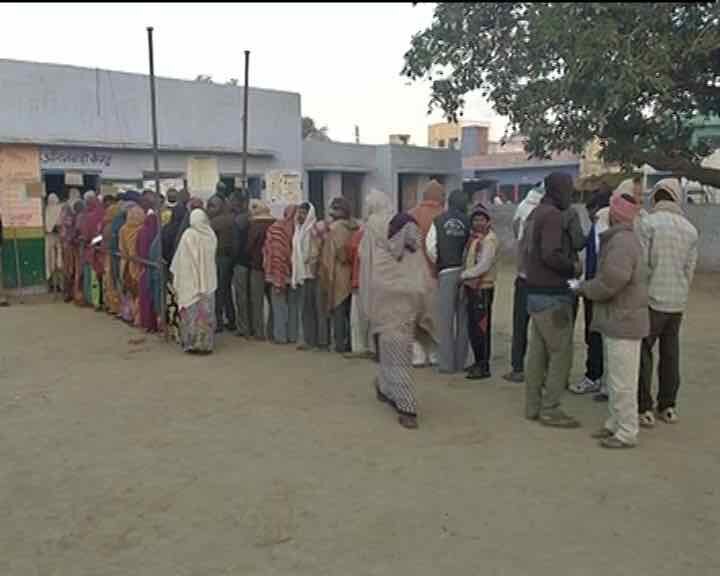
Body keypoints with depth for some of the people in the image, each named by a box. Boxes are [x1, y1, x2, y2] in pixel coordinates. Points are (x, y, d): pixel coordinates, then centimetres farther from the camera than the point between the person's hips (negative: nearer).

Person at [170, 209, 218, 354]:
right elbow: (213, 254, 6)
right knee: (206, 311, 10)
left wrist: (175, 272, 4)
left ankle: (192, 343, 8)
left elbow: (180, 257, -7)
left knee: (192, 311, 4)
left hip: (191, 280, -3)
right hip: (208, 279, 3)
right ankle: (206, 342, 15)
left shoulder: (189, 234, -12)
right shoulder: (211, 234, -1)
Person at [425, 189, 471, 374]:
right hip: (464, 272, 1)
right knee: (462, 319, 10)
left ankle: (447, 363, 4)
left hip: (446, 273, -1)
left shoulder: (439, 221, -1)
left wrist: (436, 263, 8)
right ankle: (461, 362, 16)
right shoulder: (467, 222, 0)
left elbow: (431, 246, -8)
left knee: (446, 319, 4)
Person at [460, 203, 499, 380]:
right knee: (473, 327, 14)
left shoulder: (488, 240, -13)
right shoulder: (474, 237, 14)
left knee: (480, 327, -5)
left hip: (482, 288, -9)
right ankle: (479, 362, 25)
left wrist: (463, 275, -12)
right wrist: (465, 283, 10)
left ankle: (484, 366, 2)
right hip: (472, 287, 9)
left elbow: (483, 266, -20)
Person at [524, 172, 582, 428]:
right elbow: (551, 255, -25)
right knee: (561, 352, -3)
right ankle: (550, 409, 2)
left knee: (537, 351, 13)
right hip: (553, 295, -10)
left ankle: (533, 406, 20)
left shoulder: (535, 213, 15)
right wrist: (574, 267, -9)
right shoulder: (553, 215, -15)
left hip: (535, 292, 10)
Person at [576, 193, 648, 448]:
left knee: (622, 381, -2)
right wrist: (588, 286, 4)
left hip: (623, 321, -11)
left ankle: (626, 433, 7)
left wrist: (585, 289, -10)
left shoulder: (622, 241, -19)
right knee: (614, 377, 18)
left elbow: (611, 281, -26)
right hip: (615, 320, 11)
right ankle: (615, 424, 29)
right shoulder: (619, 238, 15)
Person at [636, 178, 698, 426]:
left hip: (653, 298, -5)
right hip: (678, 302, 6)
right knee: (670, 353, 14)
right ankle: (668, 406, 22)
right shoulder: (690, 229, 7)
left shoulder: (648, 223, -11)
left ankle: (644, 409, 3)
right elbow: (690, 269, 11)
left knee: (643, 353, 2)